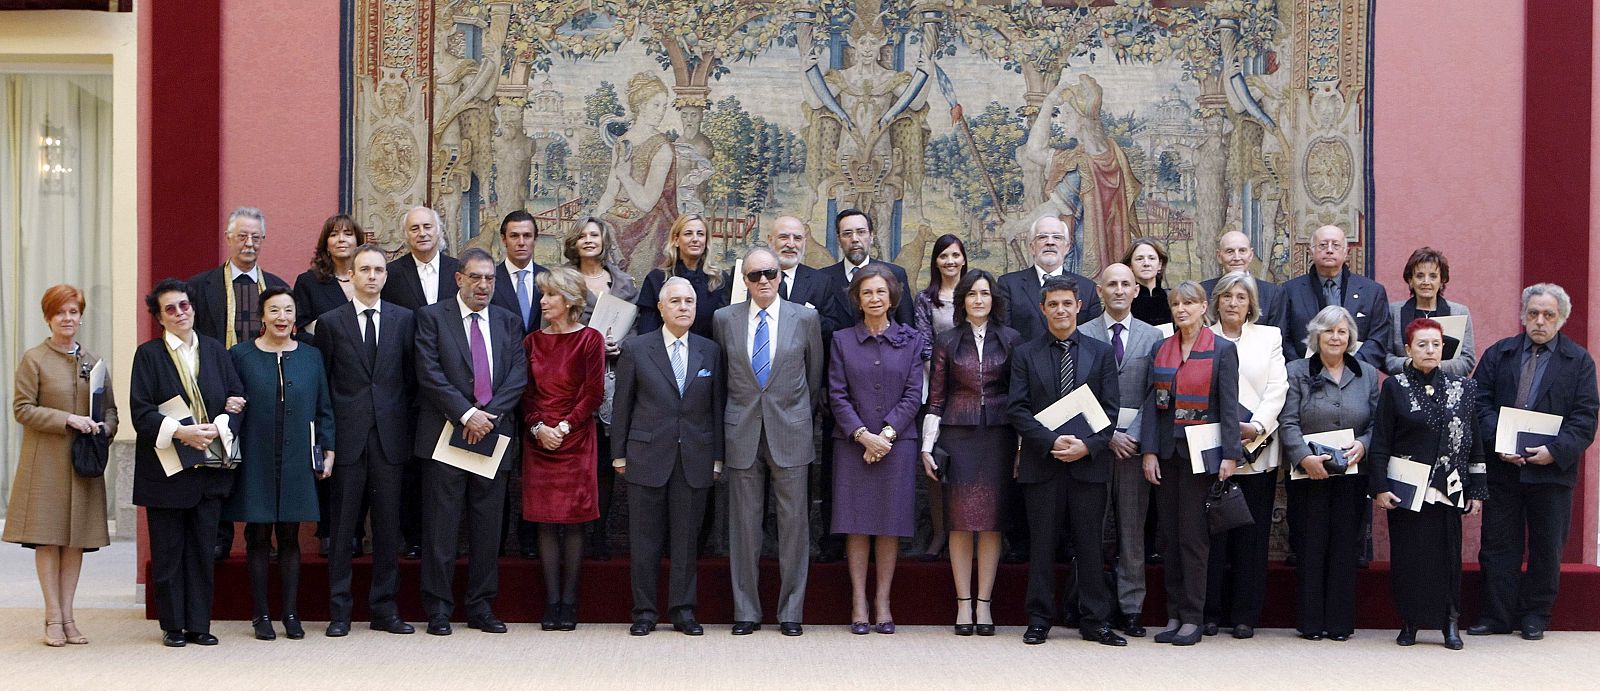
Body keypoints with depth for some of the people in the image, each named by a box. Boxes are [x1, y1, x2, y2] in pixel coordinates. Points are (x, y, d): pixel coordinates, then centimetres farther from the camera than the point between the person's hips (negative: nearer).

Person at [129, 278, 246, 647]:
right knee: (168, 550, 3)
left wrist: (219, 426, -12)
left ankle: (199, 624, 11)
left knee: (203, 548, 4)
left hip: (210, 464, 3)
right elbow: (141, 410, -6)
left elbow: (237, 397, 7)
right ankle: (173, 626, 11)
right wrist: (180, 431, -19)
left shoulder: (215, 350, 10)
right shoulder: (148, 354, 0)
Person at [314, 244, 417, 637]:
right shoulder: (330, 322, 4)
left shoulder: (404, 319, 8)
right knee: (342, 525, 2)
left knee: (388, 524, 5)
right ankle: (339, 611, 8)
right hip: (347, 437, -1)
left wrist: (402, 420, 3)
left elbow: (411, 376, 10)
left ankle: (385, 608, 13)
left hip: (390, 437, 1)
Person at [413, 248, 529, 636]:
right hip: (446, 435, -3)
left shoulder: (509, 323, 14)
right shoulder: (432, 317, 3)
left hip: (494, 435, 3)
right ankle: (438, 609, 6)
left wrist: (488, 414, -10)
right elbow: (429, 372, -8)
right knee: (441, 527, -1)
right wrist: (466, 414, -15)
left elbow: (519, 375, 4)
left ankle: (481, 607, 14)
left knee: (488, 527, 6)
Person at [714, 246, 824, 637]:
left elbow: (815, 375, 12)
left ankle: (791, 611, 10)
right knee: (744, 524, 4)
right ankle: (746, 611, 12)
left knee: (793, 522, 1)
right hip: (742, 433, 1)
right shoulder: (725, 319, 5)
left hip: (790, 433, -1)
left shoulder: (805, 319, 3)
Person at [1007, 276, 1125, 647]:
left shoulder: (1101, 352, 8)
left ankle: (1095, 621, 10)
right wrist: (1050, 441, -13)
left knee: (1090, 545, 3)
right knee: (1042, 545, 3)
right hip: (1041, 463, 0)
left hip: (1089, 462, 0)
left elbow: (1111, 408, 4)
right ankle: (1039, 620, 11)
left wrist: (1088, 445, -11)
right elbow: (1016, 408, 0)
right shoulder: (1025, 354, 7)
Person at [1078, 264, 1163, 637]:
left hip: (1135, 441, 1)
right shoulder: (1083, 335, 4)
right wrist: (1107, 435, -8)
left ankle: (1131, 609, 9)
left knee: (1132, 529, 4)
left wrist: (1134, 436, -8)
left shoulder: (1153, 337, 8)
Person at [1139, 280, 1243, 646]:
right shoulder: (1161, 349, 10)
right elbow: (1151, 402, 8)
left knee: (1193, 535, -4)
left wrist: (1230, 454, -12)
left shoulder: (1222, 350, -2)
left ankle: (1192, 618, 2)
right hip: (1167, 451, 5)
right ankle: (1174, 615, 13)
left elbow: (1229, 406, -5)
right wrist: (1149, 451, 0)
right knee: (1170, 534, 7)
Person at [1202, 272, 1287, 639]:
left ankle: (1245, 615, 7)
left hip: (1257, 452, 1)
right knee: (1213, 533, 0)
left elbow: (1277, 388, 3)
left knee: (1252, 535, 2)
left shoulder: (1269, 337, 12)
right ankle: (1211, 612, 8)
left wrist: (1257, 427, -11)